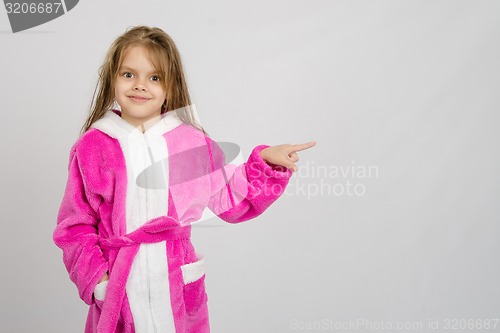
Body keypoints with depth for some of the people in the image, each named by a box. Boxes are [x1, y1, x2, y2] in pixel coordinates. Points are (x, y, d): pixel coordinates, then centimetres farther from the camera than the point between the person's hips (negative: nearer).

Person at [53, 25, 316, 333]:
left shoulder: (191, 142, -1)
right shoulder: (92, 146, -3)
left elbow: (233, 198, 5)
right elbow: (74, 225, 2)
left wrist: (266, 161, -5)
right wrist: (95, 277, -7)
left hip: (179, 286, 1)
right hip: (117, 287, 0)